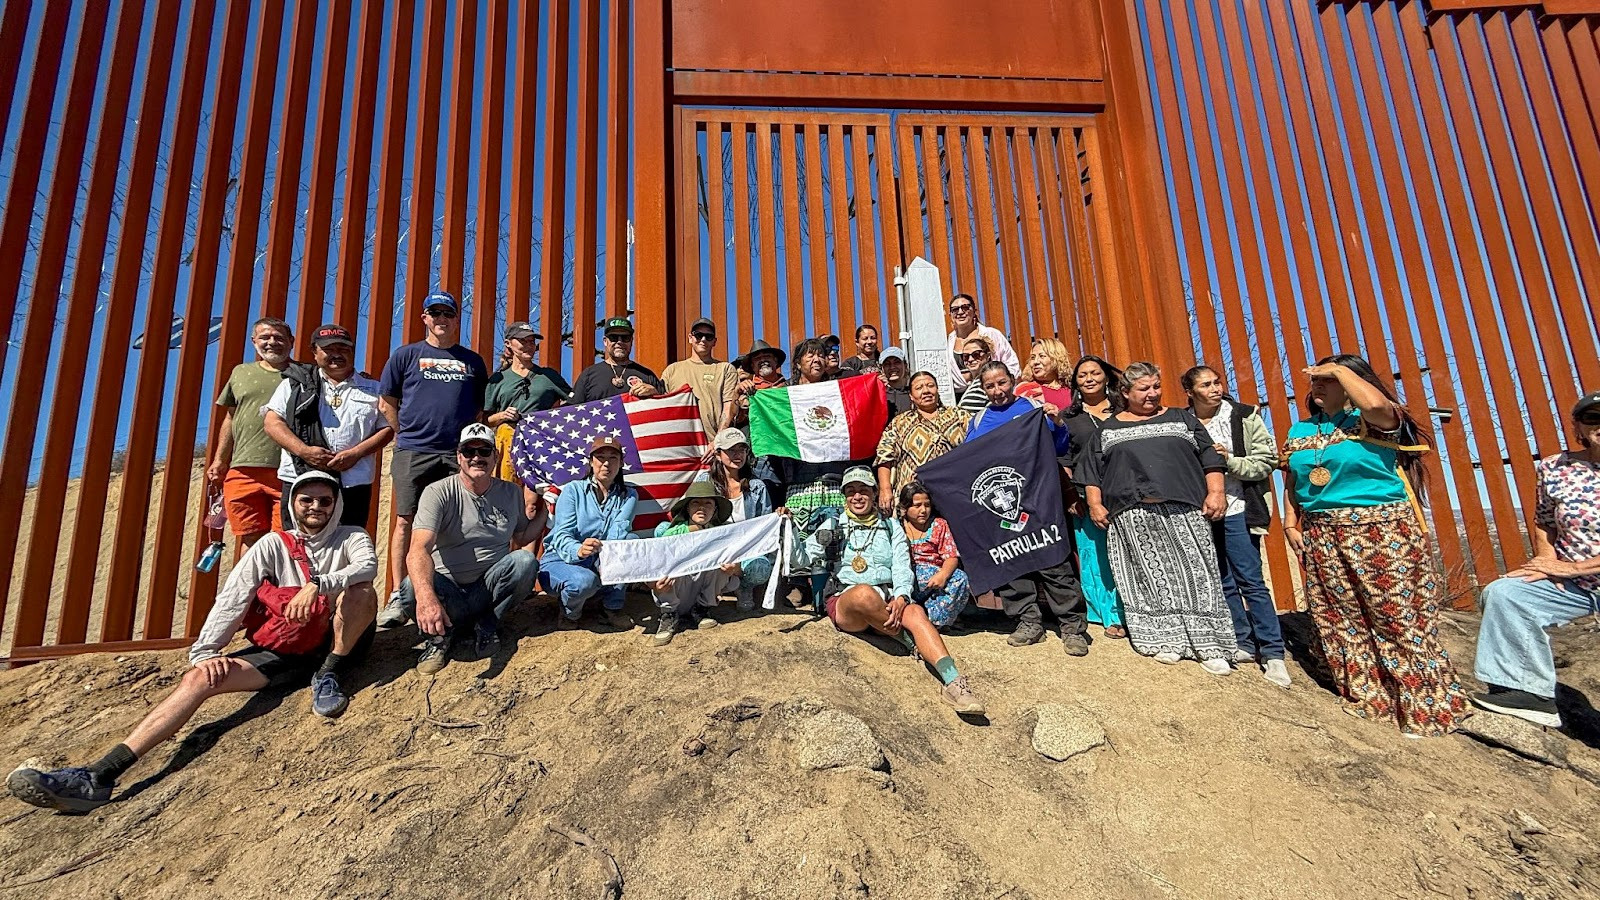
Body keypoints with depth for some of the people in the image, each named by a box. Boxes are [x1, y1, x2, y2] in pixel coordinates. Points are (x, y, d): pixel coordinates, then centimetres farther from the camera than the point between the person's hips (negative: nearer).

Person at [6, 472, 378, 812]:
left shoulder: (351, 537, 3)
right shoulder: (274, 544, 10)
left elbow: (368, 567, -20)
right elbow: (232, 598, 1)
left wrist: (318, 585, -35)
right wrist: (204, 651, -11)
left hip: (336, 643, -3)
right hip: (283, 650, 3)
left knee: (361, 592, -30)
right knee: (201, 676, -17)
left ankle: (327, 677, -20)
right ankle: (100, 775, -21)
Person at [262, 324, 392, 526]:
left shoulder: (372, 389, 13)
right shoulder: (295, 384, 15)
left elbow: (387, 429, 7)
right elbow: (272, 421, 7)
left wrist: (355, 453, -9)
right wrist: (304, 450, -9)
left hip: (353, 486, 0)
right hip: (300, 481, 0)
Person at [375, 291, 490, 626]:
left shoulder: (473, 361, 15)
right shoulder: (406, 355, 10)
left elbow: (482, 408, 18)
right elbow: (386, 403, 10)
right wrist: (409, 434, 4)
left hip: (459, 454, 1)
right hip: (414, 454, -1)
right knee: (406, 521, -2)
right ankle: (399, 597, 3)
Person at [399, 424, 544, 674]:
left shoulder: (512, 493, 5)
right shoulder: (438, 493, -10)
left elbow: (521, 538, 16)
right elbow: (418, 550, -26)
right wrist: (426, 596, -44)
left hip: (489, 591, 3)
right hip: (447, 591, -3)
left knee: (525, 561, -27)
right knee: (411, 589, -35)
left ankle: (486, 625, -5)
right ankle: (440, 635, -3)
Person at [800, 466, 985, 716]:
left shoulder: (891, 527, 19)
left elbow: (902, 566, 6)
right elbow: (805, 558, 17)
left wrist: (901, 597, -13)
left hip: (888, 601, 2)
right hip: (843, 600, -1)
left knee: (916, 612, -33)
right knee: (864, 593, -39)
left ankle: (953, 682, -46)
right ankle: (911, 643, -21)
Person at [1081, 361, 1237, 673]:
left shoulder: (1180, 418, 15)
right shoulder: (1109, 429, 13)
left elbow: (1209, 456, 10)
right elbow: (1092, 471, 12)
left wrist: (1216, 492, -2)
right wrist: (1095, 504, 3)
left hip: (1182, 511, 0)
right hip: (1132, 517, 0)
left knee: (1193, 575, -2)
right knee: (1149, 578, 2)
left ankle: (1207, 645, 6)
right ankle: (1163, 641, 10)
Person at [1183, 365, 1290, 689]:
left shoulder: (1244, 416, -2)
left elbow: (1267, 460, -3)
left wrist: (1230, 461, -16)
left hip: (1235, 510, -3)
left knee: (1250, 580, -2)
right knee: (1222, 582, 10)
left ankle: (1273, 653, 9)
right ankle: (1243, 645, 23)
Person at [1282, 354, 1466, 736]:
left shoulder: (1372, 420, -4)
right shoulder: (1300, 430, 14)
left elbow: (1375, 403, -29)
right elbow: (1292, 482, 19)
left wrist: (1340, 369, -14)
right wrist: (1290, 522, 9)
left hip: (1382, 532, -6)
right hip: (1322, 538, 6)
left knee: (1399, 620, -2)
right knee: (1341, 623, 10)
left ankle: (1427, 707, 13)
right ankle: (1366, 701, 22)